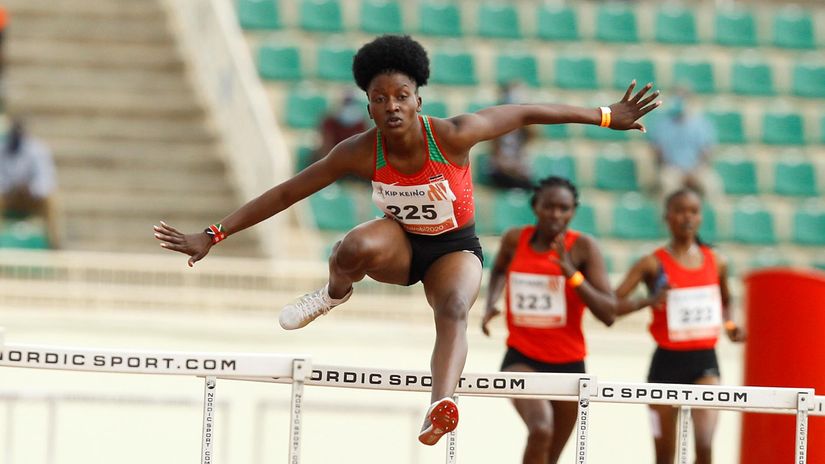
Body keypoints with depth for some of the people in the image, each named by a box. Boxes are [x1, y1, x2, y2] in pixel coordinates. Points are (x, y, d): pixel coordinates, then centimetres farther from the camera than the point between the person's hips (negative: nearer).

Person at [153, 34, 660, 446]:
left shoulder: (452, 135, -25)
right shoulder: (361, 152, -21)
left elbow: (526, 113, -15)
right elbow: (285, 193, -16)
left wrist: (607, 117, -12)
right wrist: (213, 235, -18)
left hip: (455, 248, -1)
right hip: (401, 243, 1)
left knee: (453, 310, -34)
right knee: (358, 248, -34)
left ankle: (440, 405, -57)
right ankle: (335, 294, 1)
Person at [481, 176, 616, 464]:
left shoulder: (583, 247, -8)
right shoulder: (515, 240, -1)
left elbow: (609, 314, -15)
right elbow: (499, 270, 25)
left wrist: (572, 273, -25)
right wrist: (491, 304, 7)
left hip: (568, 364, 1)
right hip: (522, 358, -1)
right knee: (541, 429, -30)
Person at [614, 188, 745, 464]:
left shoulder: (716, 263, 5)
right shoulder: (653, 264, -5)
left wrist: (730, 326, 5)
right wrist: (648, 301, -27)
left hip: (704, 360, 1)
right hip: (667, 361, -1)